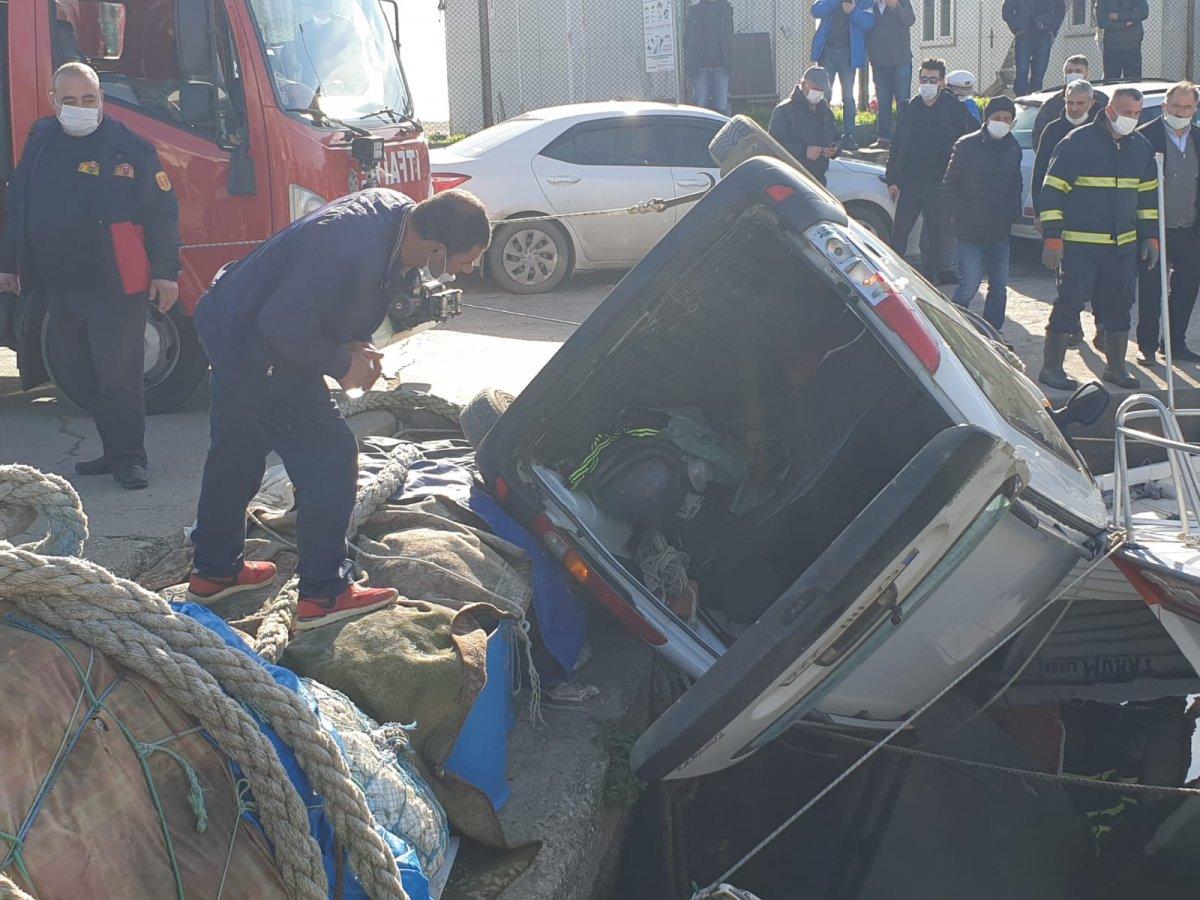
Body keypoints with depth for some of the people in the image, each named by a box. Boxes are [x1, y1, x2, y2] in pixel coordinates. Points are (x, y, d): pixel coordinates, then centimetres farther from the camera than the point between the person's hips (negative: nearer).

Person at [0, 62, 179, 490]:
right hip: (59, 287, 6)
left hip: (116, 286, -6)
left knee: (119, 375, -5)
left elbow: (163, 213, -4)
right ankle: (116, 451, 22)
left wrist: (165, 272, -8)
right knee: (79, 373, 11)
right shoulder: (40, 143, 10)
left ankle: (128, 458, 6)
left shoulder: (130, 148, -5)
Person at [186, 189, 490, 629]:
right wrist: (341, 363, -17)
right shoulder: (353, 250, -35)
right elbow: (283, 324, -31)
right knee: (330, 454, -6)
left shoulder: (398, 211, -5)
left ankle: (213, 570, 40)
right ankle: (323, 595, 4)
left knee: (236, 454, 22)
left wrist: (354, 344, -2)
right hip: (256, 349, -10)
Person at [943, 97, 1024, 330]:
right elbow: (951, 184, -3)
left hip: (1000, 233, 5)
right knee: (969, 285, -10)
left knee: (999, 286, 9)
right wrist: (962, 215, -9)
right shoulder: (967, 145, -6)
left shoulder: (1013, 149, 9)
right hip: (970, 232, -5)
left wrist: (1012, 215, 6)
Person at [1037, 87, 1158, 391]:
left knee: (1119, 305, 10)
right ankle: (1051, 368, 3)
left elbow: (1148, 195, 20)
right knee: (1070, 302, -5)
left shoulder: (1141, 147, 10)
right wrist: (1052, 238, -14)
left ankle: (1116, 367, 22)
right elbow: (1052, 190, -9)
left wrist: (1150, 237, 15)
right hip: (1079, 244, -6)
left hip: (1124, 246, 6)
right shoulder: (1078, 142, -9)